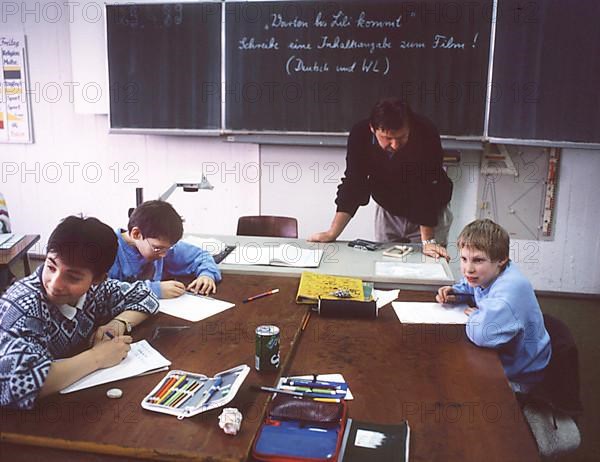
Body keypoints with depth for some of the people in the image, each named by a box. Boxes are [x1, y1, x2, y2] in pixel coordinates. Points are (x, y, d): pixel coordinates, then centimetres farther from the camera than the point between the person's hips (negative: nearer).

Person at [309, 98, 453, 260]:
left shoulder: (426, 136, -31)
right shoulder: (360, 134, -23)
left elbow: (427, 190, -31)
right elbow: (353, 185, -20)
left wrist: (428, 241, -34)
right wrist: (332, 233, -24)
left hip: (431, 211, -2)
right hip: (388, 211, 3)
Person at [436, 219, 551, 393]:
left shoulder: (512, 288, -35)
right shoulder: (490, 273, -7)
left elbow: (483, 333, -51)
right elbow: (470, 285, 21)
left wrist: (474, 316, -27)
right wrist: (455, 293, -2)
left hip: (517, 378, -8)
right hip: (498, 358, 8)